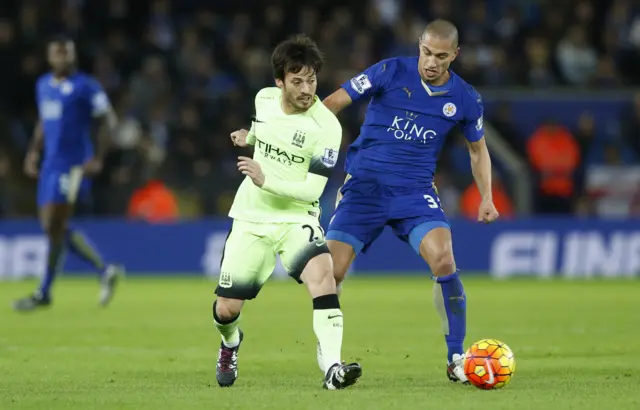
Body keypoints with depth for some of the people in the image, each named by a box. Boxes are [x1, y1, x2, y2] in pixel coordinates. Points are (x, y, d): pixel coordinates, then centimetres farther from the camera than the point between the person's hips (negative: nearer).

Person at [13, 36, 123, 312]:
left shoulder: (85, 87, -7)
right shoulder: (43, 85, 14)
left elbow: (108, 121, -7)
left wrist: (98, 158, -14)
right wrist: (34, 151, 16)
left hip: (73, 165, -8)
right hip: (50, 164, 8)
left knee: (54, 227, -11)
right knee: (54, 227, 7)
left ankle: (43, 293, -3)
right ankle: (106, 271, 21)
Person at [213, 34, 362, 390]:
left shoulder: (326, 126, -20)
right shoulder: (264, 98, -4)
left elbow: (313, 189, -21)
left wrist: (266, 180, -30)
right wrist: (250, 137, 23)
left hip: (296, 218, -4)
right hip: (251, 218, 4)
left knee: (322, 273, -34)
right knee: (226, 309, 4)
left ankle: (333, 369, -39)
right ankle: (231, 344, 42)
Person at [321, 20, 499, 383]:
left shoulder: (465, 99, 2)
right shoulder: (391, 73, -6)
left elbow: (478, 149, 19)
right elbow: (336, 102, -6)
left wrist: (487, 197, 8)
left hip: (415, 191, 1)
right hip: (365, 186, -1)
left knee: (443, 259, -24)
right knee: (330, 272, -10)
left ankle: (456, 359, -12)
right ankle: (326, 351, 17)